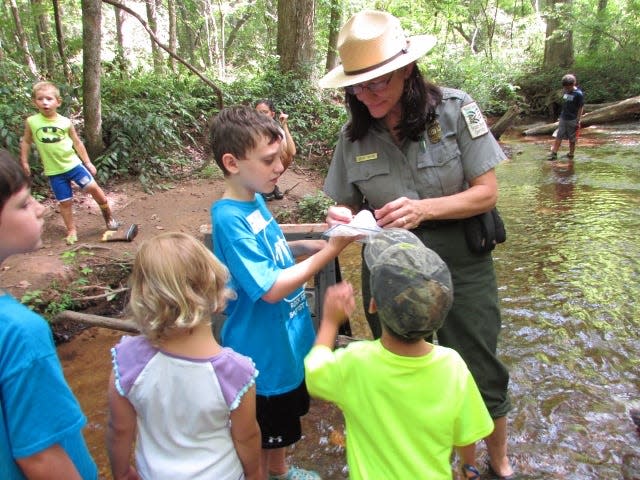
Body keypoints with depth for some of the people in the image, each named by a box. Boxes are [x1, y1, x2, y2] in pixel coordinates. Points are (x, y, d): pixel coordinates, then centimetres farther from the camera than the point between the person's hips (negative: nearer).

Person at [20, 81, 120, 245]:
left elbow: (77, 143, 6)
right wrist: (24, 162, 9)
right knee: (65, 202, 3)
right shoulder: (31, 122, -5)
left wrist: (88, 163, 6)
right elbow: (26, 142, 9)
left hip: (73, 164, 0)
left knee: (93, 187, -8)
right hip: (53, 171, 0)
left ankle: (108, 216, 13)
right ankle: (71, 231, 20)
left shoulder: (65, 122, -5)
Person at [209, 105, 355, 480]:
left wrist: (311, 245, -3)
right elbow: (271, 288, -29)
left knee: (284, 421, 29)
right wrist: (329, 252, -27)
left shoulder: (256, 199, -1)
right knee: (265, 431, 15)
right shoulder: (229, 217, -27)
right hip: (263, 348, -9)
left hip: (287, 338, 9)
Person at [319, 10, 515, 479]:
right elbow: (349, 206, 5)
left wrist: (424, 209, -26)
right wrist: (342, 219, -19)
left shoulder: (454, 109, -11)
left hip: (462, 269, -2)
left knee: (481, 376, 12)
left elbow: (486, 193, -11)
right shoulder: (354, 136, -4)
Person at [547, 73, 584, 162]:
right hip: (563, 118, 5)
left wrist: (578, 121, -13)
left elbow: (581, 108, -10)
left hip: (572, 120, -5)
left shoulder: (578, 94, -12)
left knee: (572, 139, 7)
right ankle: (554, 153, 1)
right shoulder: (565, 91, 5)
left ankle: (571, 155, 18)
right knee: (558, 136, 1)